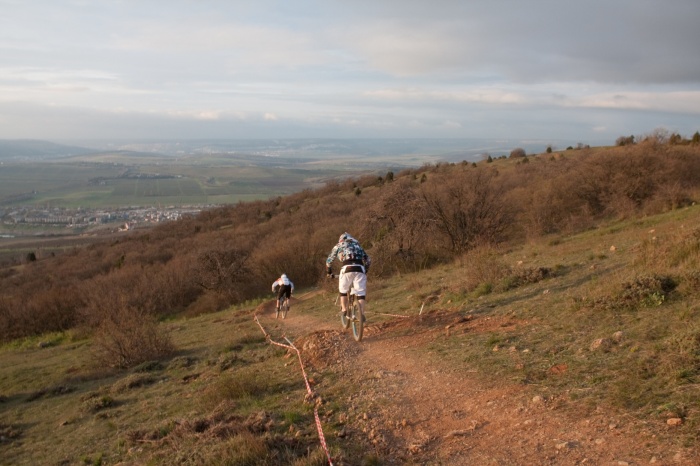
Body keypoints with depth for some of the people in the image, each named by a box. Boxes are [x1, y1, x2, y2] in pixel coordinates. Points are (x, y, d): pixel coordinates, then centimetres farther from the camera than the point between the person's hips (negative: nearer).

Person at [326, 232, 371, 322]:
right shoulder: (358, 245, 32)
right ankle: (362, 315, -4)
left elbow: (329, 261, 25)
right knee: (361, 292, 3)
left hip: (347, 269, -2)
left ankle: (344, 309, 18)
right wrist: (365, 271, 40)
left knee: (343, 290, 18)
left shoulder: (338, 246, 24)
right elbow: (368, 260, 29)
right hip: (360, 269, 2)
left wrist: (329, 272, 38)